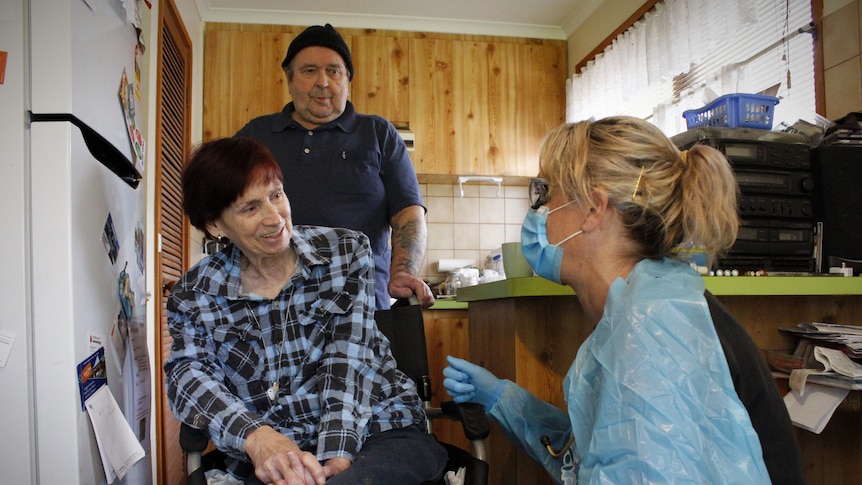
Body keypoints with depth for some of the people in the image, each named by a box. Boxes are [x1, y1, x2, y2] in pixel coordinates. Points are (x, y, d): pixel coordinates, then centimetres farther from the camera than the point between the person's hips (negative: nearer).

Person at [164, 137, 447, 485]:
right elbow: (189, 375, -8)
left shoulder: (346, 251, 2)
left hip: (381, 431, -1)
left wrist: (337, 455, -21)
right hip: (272, 455, 2)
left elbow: (349, 359, -7)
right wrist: (256, 436, -29)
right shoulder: (194, 294, 5)